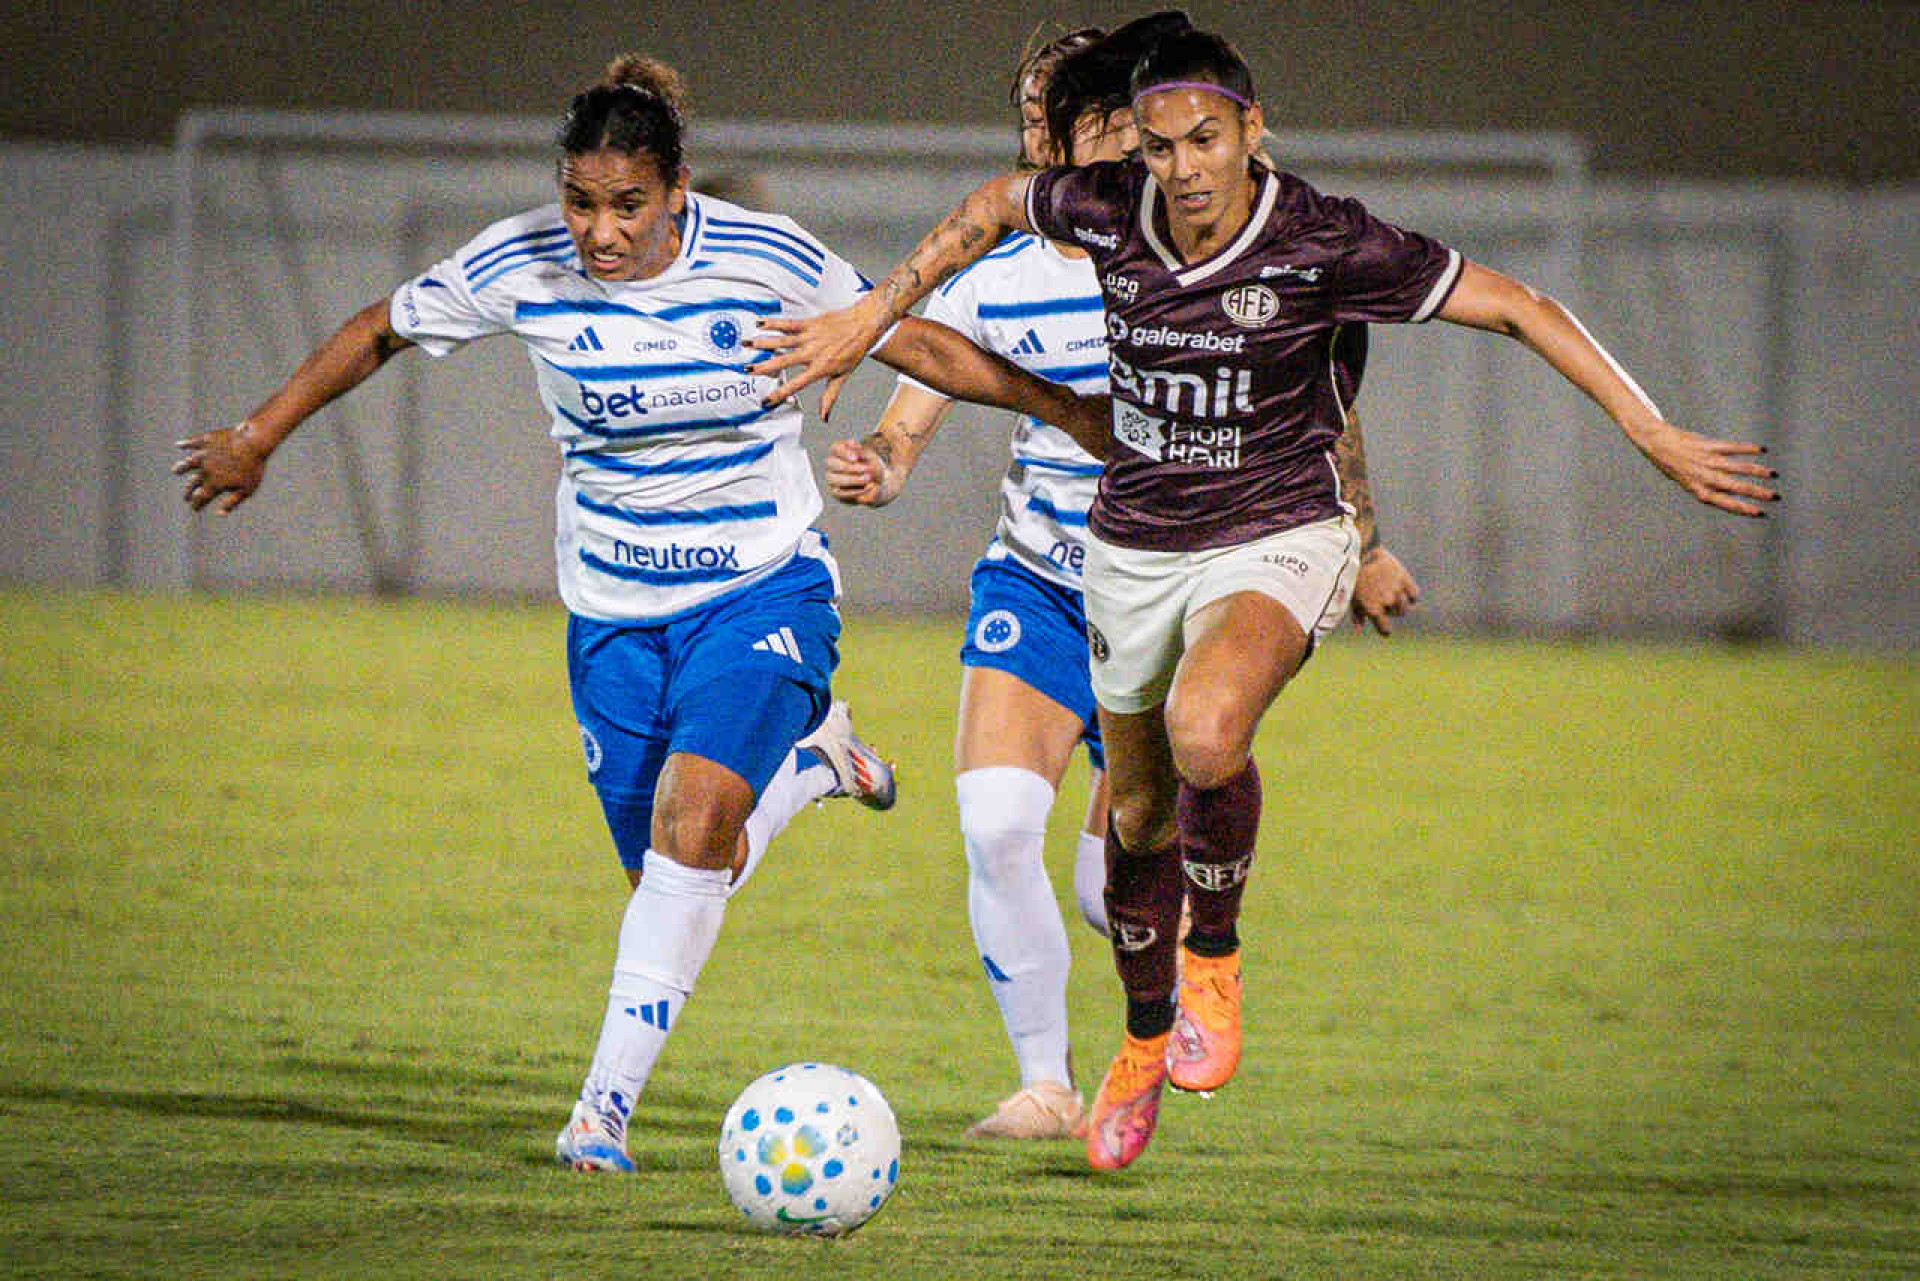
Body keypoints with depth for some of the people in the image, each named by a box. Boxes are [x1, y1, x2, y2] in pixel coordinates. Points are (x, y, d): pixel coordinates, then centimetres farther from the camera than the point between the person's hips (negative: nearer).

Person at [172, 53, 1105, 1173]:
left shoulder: (767, 261, -15)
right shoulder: (519, 270, -11)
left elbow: (920, 347, -3)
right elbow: (379, 334, 6)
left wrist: (1089, 416, 0)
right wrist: (258, 440, 14)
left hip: (764, 588, -3)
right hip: (613, 609, 3)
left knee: (691, 817, -25)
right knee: (671, 879, 2)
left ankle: (607, 1104, -20)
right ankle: (810, 754, 35)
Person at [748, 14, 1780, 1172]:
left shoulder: (1324, 245, -20)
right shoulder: (1108, 210, -10)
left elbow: (1518, 308, -15)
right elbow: (994, 208, 13)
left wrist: (1655, 434, -18)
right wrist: (870, 319, 15)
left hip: (1278, 540, -4)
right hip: (1136, 545, 4)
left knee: (1205, 730, -34)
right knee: (1138, 809, 15)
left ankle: (1214, 958, -7)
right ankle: (1145, 1042, 43)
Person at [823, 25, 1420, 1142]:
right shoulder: (990, 288, -3)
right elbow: (905, 434, -3)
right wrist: (875, 472, -26)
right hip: (1035, 585, 2)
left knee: (1115, 895, -8)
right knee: (996, 823, -22)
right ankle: (1046, 1083, -6)